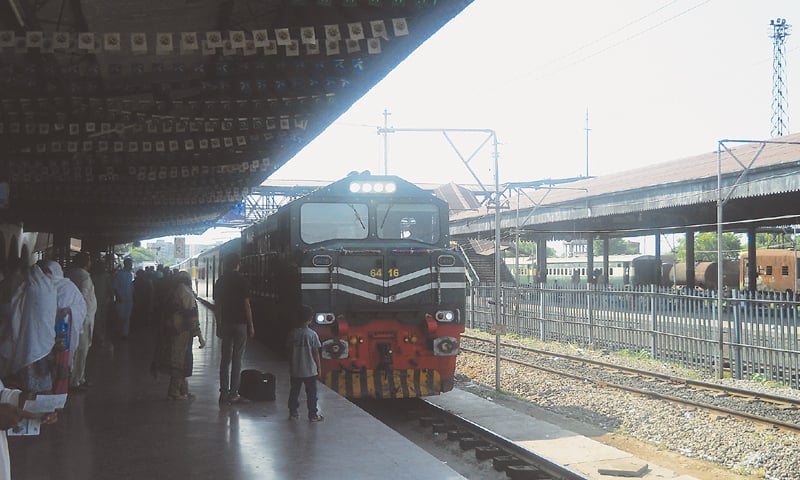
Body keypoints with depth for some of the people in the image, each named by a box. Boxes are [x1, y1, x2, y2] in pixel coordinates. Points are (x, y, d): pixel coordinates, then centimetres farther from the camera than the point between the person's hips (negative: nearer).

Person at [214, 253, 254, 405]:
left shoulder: (220, 281, 6)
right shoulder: (241, 280, -8)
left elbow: (217, 304, 8)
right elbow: (246, 304, -9)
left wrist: (219, 324, 16)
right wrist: (251, 325, -3)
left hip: (225, 323, 5)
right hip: (240, 323, -5)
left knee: (225, 358, 10)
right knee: (237, 359, -1)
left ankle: (224, 393, 12)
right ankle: (233, 394, 0)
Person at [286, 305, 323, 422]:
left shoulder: (293, 333, -3)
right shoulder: (312, 334, -12)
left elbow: (290, 351, 3)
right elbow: (316, 353, -8)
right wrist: (319, 368, 3)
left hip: (295, 370, 3)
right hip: (310, 370, -3)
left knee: (294, 392, 15)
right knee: (311, 393, 6)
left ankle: (293, 413, 20)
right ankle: (313, 414, 9)